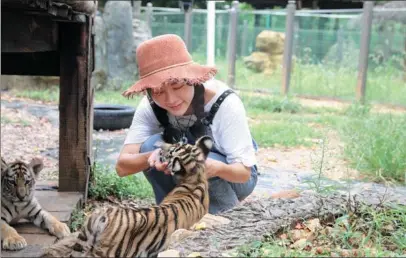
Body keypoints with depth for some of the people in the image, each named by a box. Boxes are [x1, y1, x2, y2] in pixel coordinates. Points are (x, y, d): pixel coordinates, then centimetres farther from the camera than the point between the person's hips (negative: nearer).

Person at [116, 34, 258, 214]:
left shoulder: (226, 104, -31)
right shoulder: (150, 107, -21)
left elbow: (245, 173, -28)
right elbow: (122, 166, -27)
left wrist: (217, 168, -51)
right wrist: (151, 157, -50)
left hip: (230, 176, -3)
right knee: (152, 145, -26)